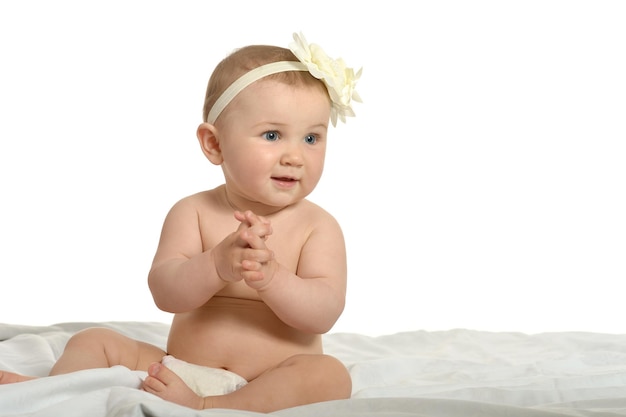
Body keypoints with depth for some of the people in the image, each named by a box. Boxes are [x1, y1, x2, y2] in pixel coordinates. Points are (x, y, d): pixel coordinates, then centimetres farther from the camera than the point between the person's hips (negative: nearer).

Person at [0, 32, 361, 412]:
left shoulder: (319, 227, -2)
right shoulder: (193, 213, 2)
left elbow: (324, 314, -13)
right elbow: (165, 293, -11)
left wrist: (270, 276, -31)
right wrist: (217, 264, -31)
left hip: (267, 388, -2)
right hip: (180, 372, 3)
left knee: (331, 376, -32)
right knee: (94, 342, 0)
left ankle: (206, 408, -40)